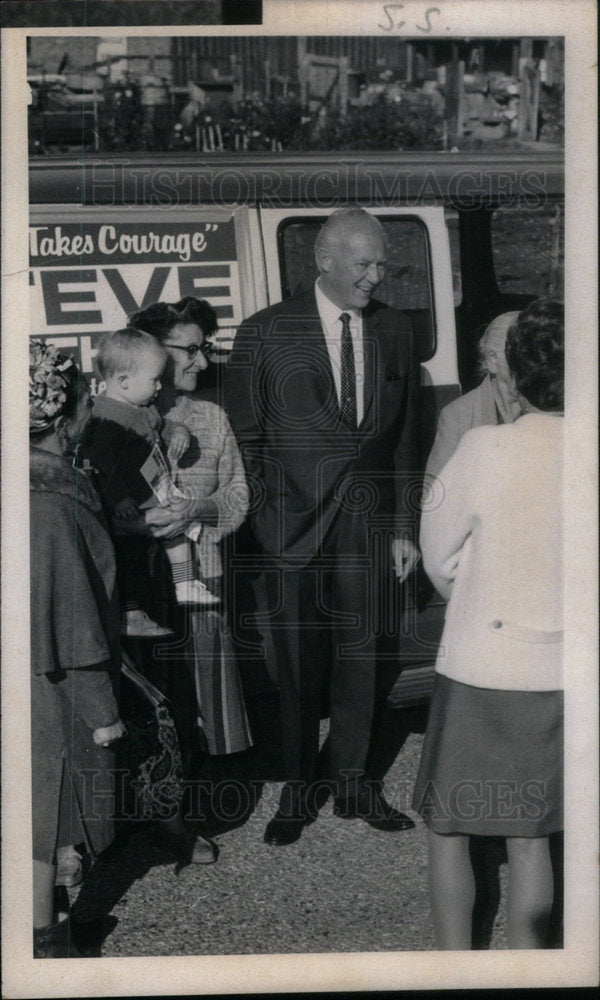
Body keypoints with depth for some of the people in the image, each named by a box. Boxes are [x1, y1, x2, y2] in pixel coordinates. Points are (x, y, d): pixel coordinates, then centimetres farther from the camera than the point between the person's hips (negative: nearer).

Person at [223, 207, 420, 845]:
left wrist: (403, 528, 9)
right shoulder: (264, 334, -4)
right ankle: (297, 791, 22)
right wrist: (262, 518, -5)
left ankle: (351, 783, 28)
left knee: (359, 656, 11)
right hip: (292, 527, -3)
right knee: (298, 666, 6)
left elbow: (403, 438, 10)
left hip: (367, 526, 3)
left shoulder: (394, 331, 6)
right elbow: (243, 437, 0)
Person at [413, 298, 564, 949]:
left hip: (479, 670, -3)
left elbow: (439, 559, -3)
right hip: (561, 675, 3)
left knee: (447, 828, 14)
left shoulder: (484, 450, -17)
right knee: (529, 836, 17)